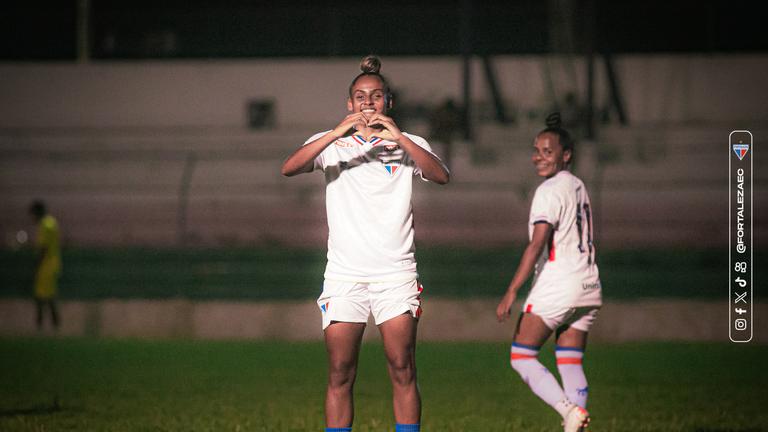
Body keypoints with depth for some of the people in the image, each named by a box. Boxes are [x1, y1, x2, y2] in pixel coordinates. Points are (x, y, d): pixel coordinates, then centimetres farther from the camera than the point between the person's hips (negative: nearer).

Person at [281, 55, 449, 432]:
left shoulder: (408, 144, 9)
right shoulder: (331, 143, 7)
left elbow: (441, 176, -10)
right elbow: (289, 168, -12)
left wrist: (399, 137, -22)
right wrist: (338, 133, -23)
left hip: (395, 272, 0)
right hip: (344, 274, 0)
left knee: (402, 370, -6)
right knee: (339, 375, -2)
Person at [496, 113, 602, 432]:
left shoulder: (550, 190, -11)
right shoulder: (578, 186, 16)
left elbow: (537, 244, -19)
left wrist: (511, 292, -22)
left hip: (556, 285, -8)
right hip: (588, 286, 8)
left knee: (520, 357, -2)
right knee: (570, 363, 7)